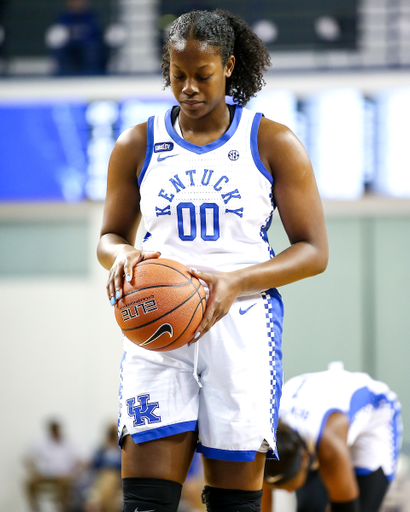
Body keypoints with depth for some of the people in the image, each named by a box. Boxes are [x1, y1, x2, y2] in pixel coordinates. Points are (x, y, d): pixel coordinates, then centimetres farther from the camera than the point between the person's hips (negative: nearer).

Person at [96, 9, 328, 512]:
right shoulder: (137, 145, 9)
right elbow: (110, 236, 18)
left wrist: (234, 282, -15)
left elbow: (313, 251, 1)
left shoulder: (275, 144, 3)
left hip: (242, 325, -1)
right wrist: (121, 256, -9)